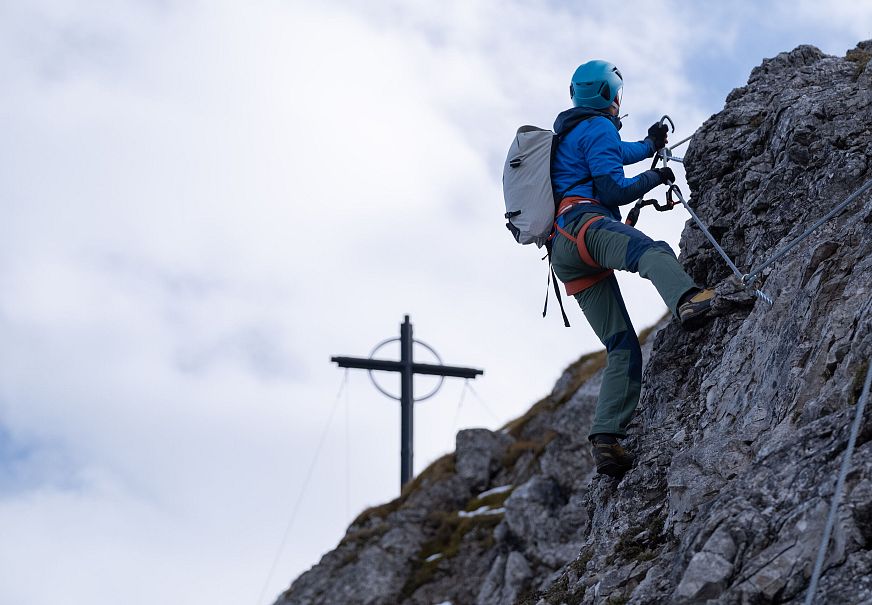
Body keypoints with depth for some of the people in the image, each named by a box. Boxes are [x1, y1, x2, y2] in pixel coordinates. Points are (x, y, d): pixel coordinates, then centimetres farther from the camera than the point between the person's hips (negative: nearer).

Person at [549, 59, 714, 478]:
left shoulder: (568, 135, 36)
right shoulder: (599, 128, 6)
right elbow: (612, 189, -6)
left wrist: (650, 145, 68)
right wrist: (655, 178, 9)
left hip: (564, 257, 9)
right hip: (582, 225, -9)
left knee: (623, 348, 0)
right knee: (650, 250, -40)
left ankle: (606, 440, -15)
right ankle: (689, 301, -75)